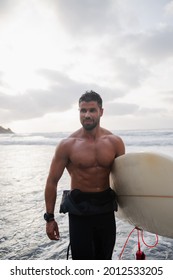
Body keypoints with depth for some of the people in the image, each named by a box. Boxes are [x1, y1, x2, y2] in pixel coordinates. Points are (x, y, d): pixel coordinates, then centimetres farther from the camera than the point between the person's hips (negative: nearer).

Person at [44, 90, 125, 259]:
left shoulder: (115, 142, -6)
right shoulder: (67, 145, -14)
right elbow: (52, 181, -5)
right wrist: (50, 218, -3)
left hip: (106, 207, 3)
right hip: (79, 210, -3)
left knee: (104, 258, 19)